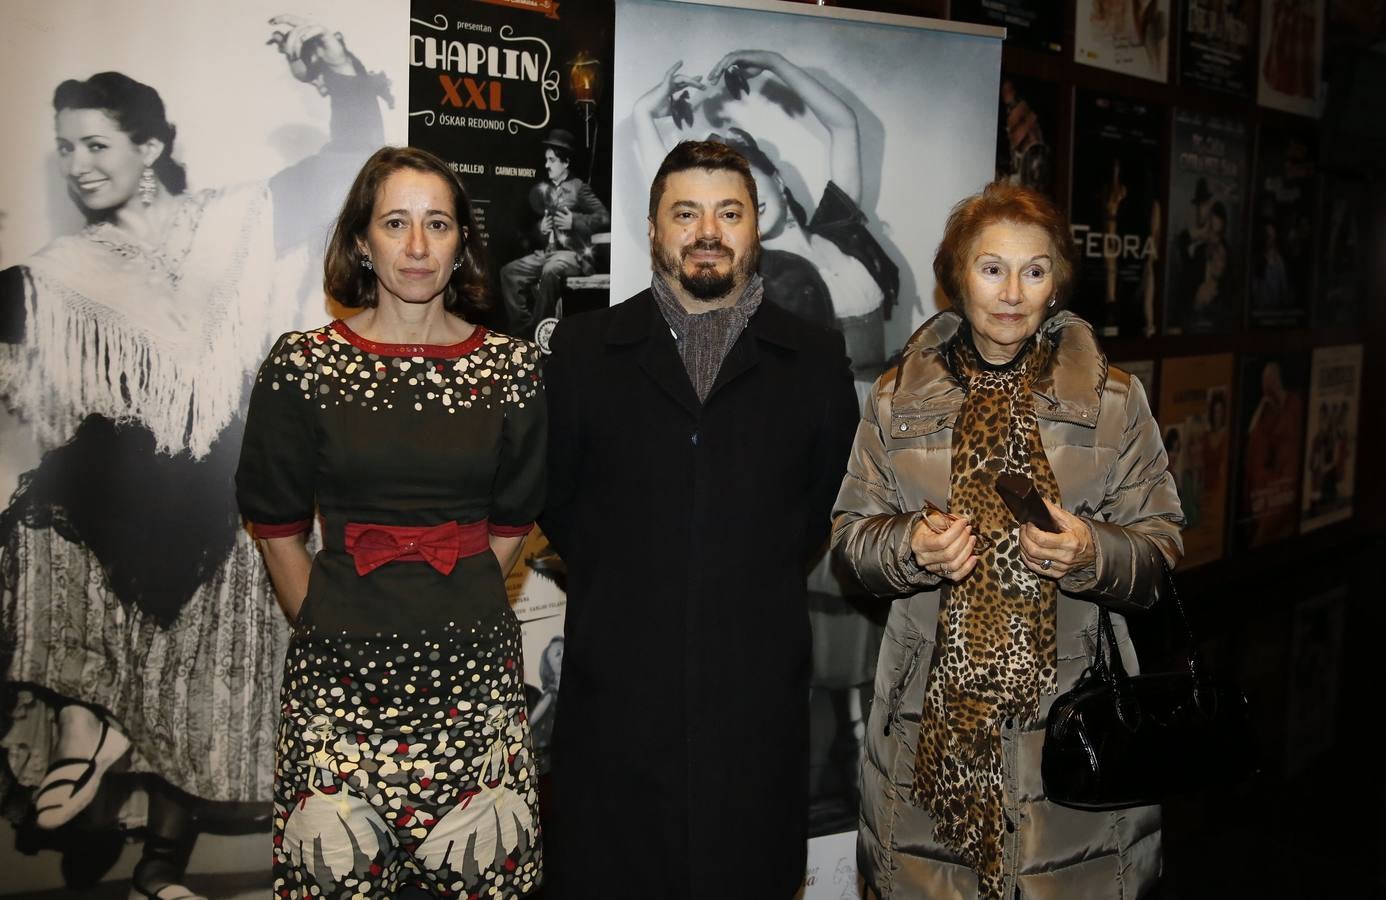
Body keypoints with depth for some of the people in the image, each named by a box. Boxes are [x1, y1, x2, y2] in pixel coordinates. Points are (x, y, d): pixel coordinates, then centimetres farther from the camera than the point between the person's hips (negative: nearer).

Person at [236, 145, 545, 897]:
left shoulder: (511, 366, 2)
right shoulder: (302, 364, -1)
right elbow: (276, 526, 7)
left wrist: (456, 605, 7)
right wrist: (323, 624, 5)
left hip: (472, 666, 1)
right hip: (340, 667, 0)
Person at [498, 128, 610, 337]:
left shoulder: (578, 188, 2)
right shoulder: (541, 190, 16)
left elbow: (604, 218, -6)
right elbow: (529, 226, 21)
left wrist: (574, 221, -15)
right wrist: (539, 229, -2)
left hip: (574, 253, -6)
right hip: (545, 252, 6)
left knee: (551, 269, -36)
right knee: (509, 272, -13)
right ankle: (521, 329, -11)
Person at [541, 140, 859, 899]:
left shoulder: (816, 360, 6)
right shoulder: (583, 348, 6)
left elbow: (831, 503, 10)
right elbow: (552, 495, 9)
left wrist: (760, 579, 4)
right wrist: (615, 580, 5)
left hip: (756, 697, 0)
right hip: (617, 688, 0)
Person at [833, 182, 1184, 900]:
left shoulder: (1113, 398, 3)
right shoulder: (899, 396, 5)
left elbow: (1161, 550, 3)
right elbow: (851, 535, 6)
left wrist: (1091, 551, -17)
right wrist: (911, 546, -14)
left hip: (1070, 703, 0)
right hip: (931, 709, 1)